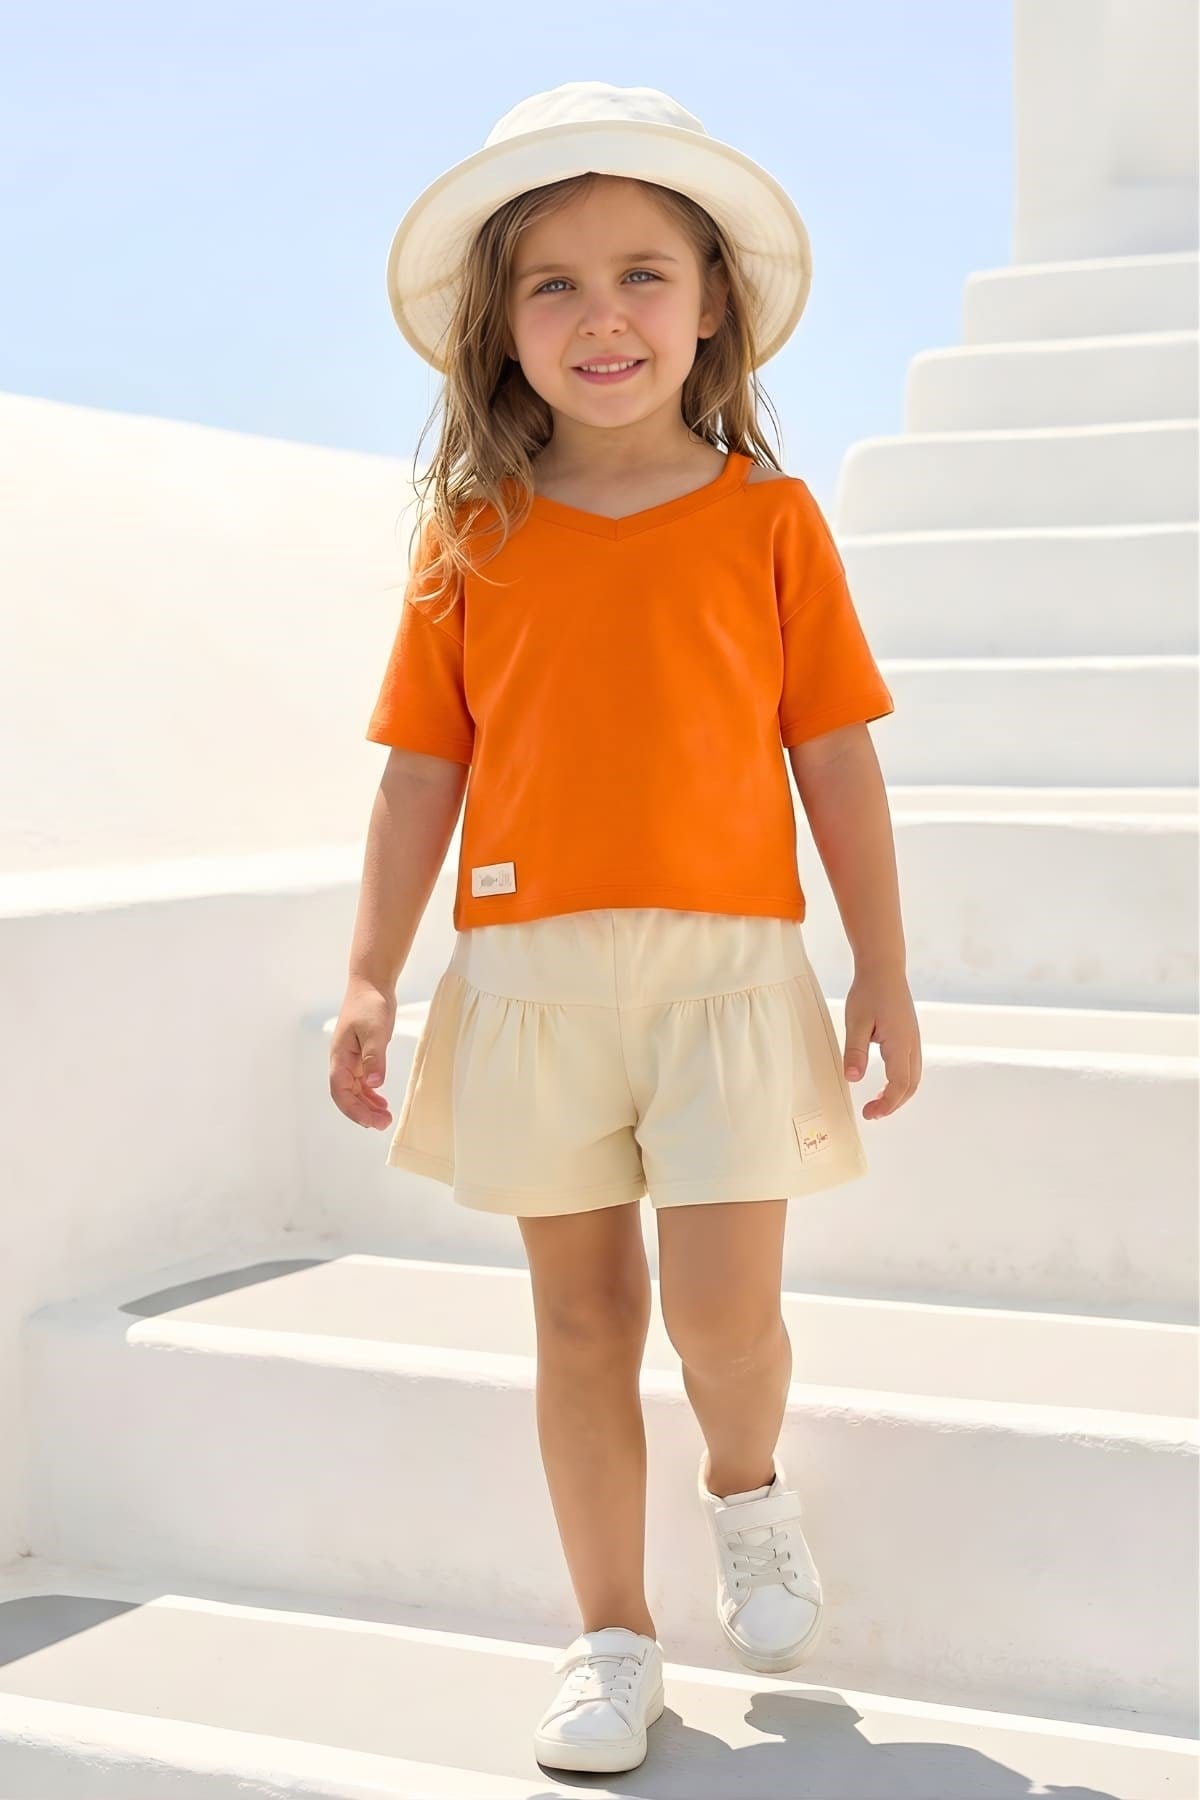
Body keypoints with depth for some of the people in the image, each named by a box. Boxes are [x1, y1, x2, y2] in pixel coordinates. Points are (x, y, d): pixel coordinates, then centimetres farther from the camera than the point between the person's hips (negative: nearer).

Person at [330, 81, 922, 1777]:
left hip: (727, 957, -1)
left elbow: (836, 756, 4)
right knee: (582, 1312, 9)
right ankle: (611, 1636, 23)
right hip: (529, 971, 2)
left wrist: (884, 972, 4)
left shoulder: (769, 518, 2)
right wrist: (371, 979, 2)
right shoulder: (470, 539, 5)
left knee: (722, 1306, -10)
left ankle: (749, 1487, 26)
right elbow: (422, 769, 7)